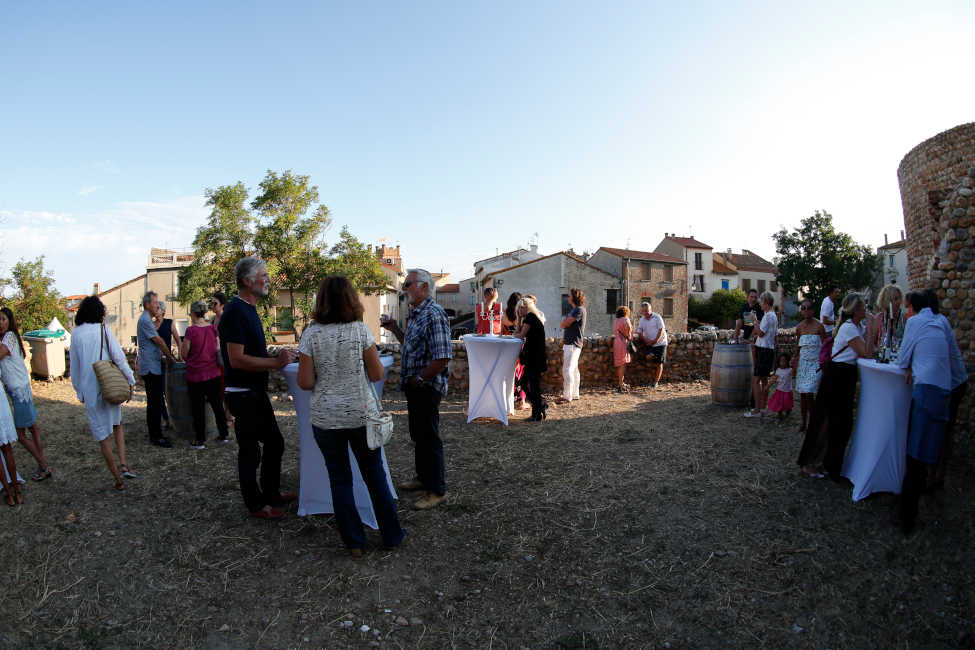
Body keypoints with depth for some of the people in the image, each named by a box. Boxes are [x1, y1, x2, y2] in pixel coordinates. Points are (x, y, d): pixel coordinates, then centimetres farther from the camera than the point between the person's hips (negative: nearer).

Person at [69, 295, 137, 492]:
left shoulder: (76, 334, 1)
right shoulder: (103, 330, -5)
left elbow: (74, 367, 7)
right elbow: (119, 357, -10)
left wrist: (79, 392, 16)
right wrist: (131, 381, -3)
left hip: (89, 391, 1)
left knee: (102, 435, 7)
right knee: (117, 425, 23)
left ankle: (118, 481, 12)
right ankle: (123, 465, 6)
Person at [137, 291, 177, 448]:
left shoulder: (147, 320, 18)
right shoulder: (145, 320, -14)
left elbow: (157, 342, 20)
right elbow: (158, 341, -12)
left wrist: (166, 353, 13)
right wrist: (170, 356, -2)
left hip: (152, 367, 10)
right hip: (150, 367, -10)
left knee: (155, 401, 14)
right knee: (154, 402, -6)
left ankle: (155, 433, 22)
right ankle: (155, 436, -1)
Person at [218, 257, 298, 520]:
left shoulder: (249, 309, 12)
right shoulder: (235, 311, -19)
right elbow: (237, 359, -25)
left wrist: (277, 356, 9)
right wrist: (275, 362, -22)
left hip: (257, 391, 10)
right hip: (243, 393, -10)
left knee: (274, 442, 19)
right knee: (250, 450, 4)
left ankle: (271, 493, 34)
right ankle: (255, 505, 20)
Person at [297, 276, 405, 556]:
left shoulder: (311, 334, -7)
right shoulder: (361, 330, -8)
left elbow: (305, 382, -8)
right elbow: (377, 374, -6)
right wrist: (373, 363, 14)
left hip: (326, 417, 0)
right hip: (361, 414, 0)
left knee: (340, 479, 13)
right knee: (375, 474, 15)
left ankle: (354, 543, 22)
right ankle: (392, 535, 25)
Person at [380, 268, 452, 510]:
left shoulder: (434, 315, -20)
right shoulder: (416, 314, 12)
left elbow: (442, 358, -26)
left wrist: (417, 379, -17)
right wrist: (395, 329, 11)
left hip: (426, 387, -10)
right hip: (415, 387, 10)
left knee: (429, 437, 0)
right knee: (418, 435, 20)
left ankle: (437, 490, 13)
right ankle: (423, 477, 37)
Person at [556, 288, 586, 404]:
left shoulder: (579, 310, -13)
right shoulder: (573, 309, 19)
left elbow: (564, 324, -15)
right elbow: (562, 325, 18)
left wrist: (564, 321, 4)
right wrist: (566, 321, -2)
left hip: (573, 344, -10)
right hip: (569, 343, 10)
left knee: (567, 370, -11)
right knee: (574, 370, 13)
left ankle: (567, 396, -10)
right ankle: (575, 394, 20)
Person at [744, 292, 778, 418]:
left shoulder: (768, 316, -15)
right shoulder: (774, 316, 16)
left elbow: (761, 333, -19)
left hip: (763, 350, -10)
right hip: (770, 350, 10)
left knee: (755, 380, -10)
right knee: (764, 379, 17)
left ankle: (757, 411, -10)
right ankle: (762, 406, 25)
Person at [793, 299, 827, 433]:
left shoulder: (819, 326, -7)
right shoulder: (799, 327, 6)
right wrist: (796, 359, 5)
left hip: (815, 363, -5)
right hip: (803, 362, 5)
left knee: (809, 392, -12)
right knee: (802, 394, 7)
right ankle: (803, 422, 18)